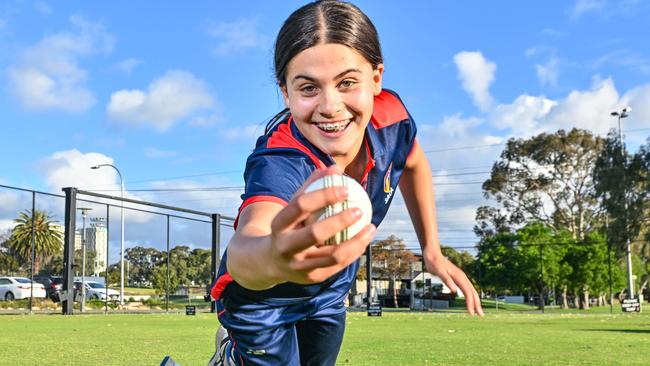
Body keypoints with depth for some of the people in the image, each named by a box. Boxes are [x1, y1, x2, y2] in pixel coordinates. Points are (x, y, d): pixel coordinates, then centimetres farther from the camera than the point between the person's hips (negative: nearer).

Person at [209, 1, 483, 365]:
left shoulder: (391, 117, -25)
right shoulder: (279, 163, -42)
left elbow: (413, 164, 1)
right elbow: (245, 246, -64)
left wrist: (432, 250, 4)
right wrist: (274, 258, -87)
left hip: (329, 297, 5)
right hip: (262, 300, -5)